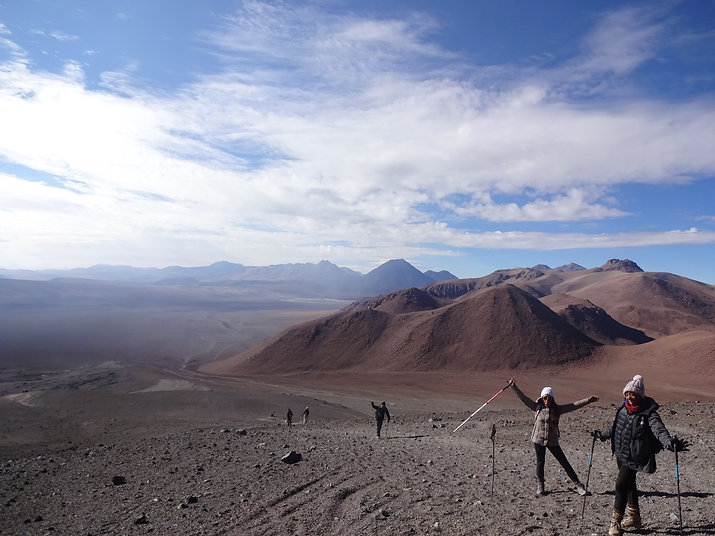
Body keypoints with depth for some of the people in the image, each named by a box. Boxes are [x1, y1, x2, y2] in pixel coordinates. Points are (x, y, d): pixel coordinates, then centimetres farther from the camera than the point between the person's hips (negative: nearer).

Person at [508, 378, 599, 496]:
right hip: (538, 439, -1)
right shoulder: (537, 407, -6)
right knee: (540, 462, 6)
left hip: (552, 441, 1)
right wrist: (514, 387, -18)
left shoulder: (557, 409, -3)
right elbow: (524, 398, -11)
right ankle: (540, 486, 23)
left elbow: (574, 405, -4)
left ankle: (578, 484, 19)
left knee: (564, 462, 6)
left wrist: (589, 400, -7)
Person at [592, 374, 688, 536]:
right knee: (629, 484, 19)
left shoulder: (649, 413, -14)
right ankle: (634, 517, 37)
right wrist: (603, 435, 30)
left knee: (621, 484, -12)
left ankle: (616, 522, -1)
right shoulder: (624, 408, 6)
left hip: (634, 457, -7)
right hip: (620, 454, 7)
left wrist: (669, 442, -48)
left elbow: (659, 430, -28)